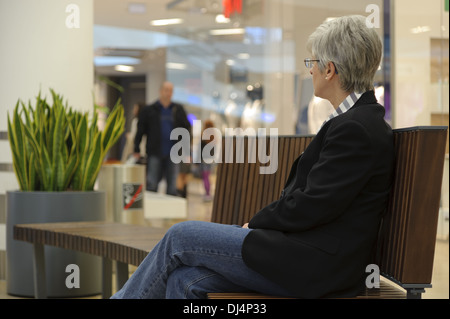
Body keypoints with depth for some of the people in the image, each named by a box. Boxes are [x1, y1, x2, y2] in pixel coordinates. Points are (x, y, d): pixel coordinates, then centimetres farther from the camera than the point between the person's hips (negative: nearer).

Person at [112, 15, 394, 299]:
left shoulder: (355, 127, -17)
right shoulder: (360, 120, 16)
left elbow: (310, 206, -20)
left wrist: (255, 224, -5)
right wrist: (259, 225, 6)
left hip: (316, 265, -9)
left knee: (181, 236, -5)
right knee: (185, 280, -3)